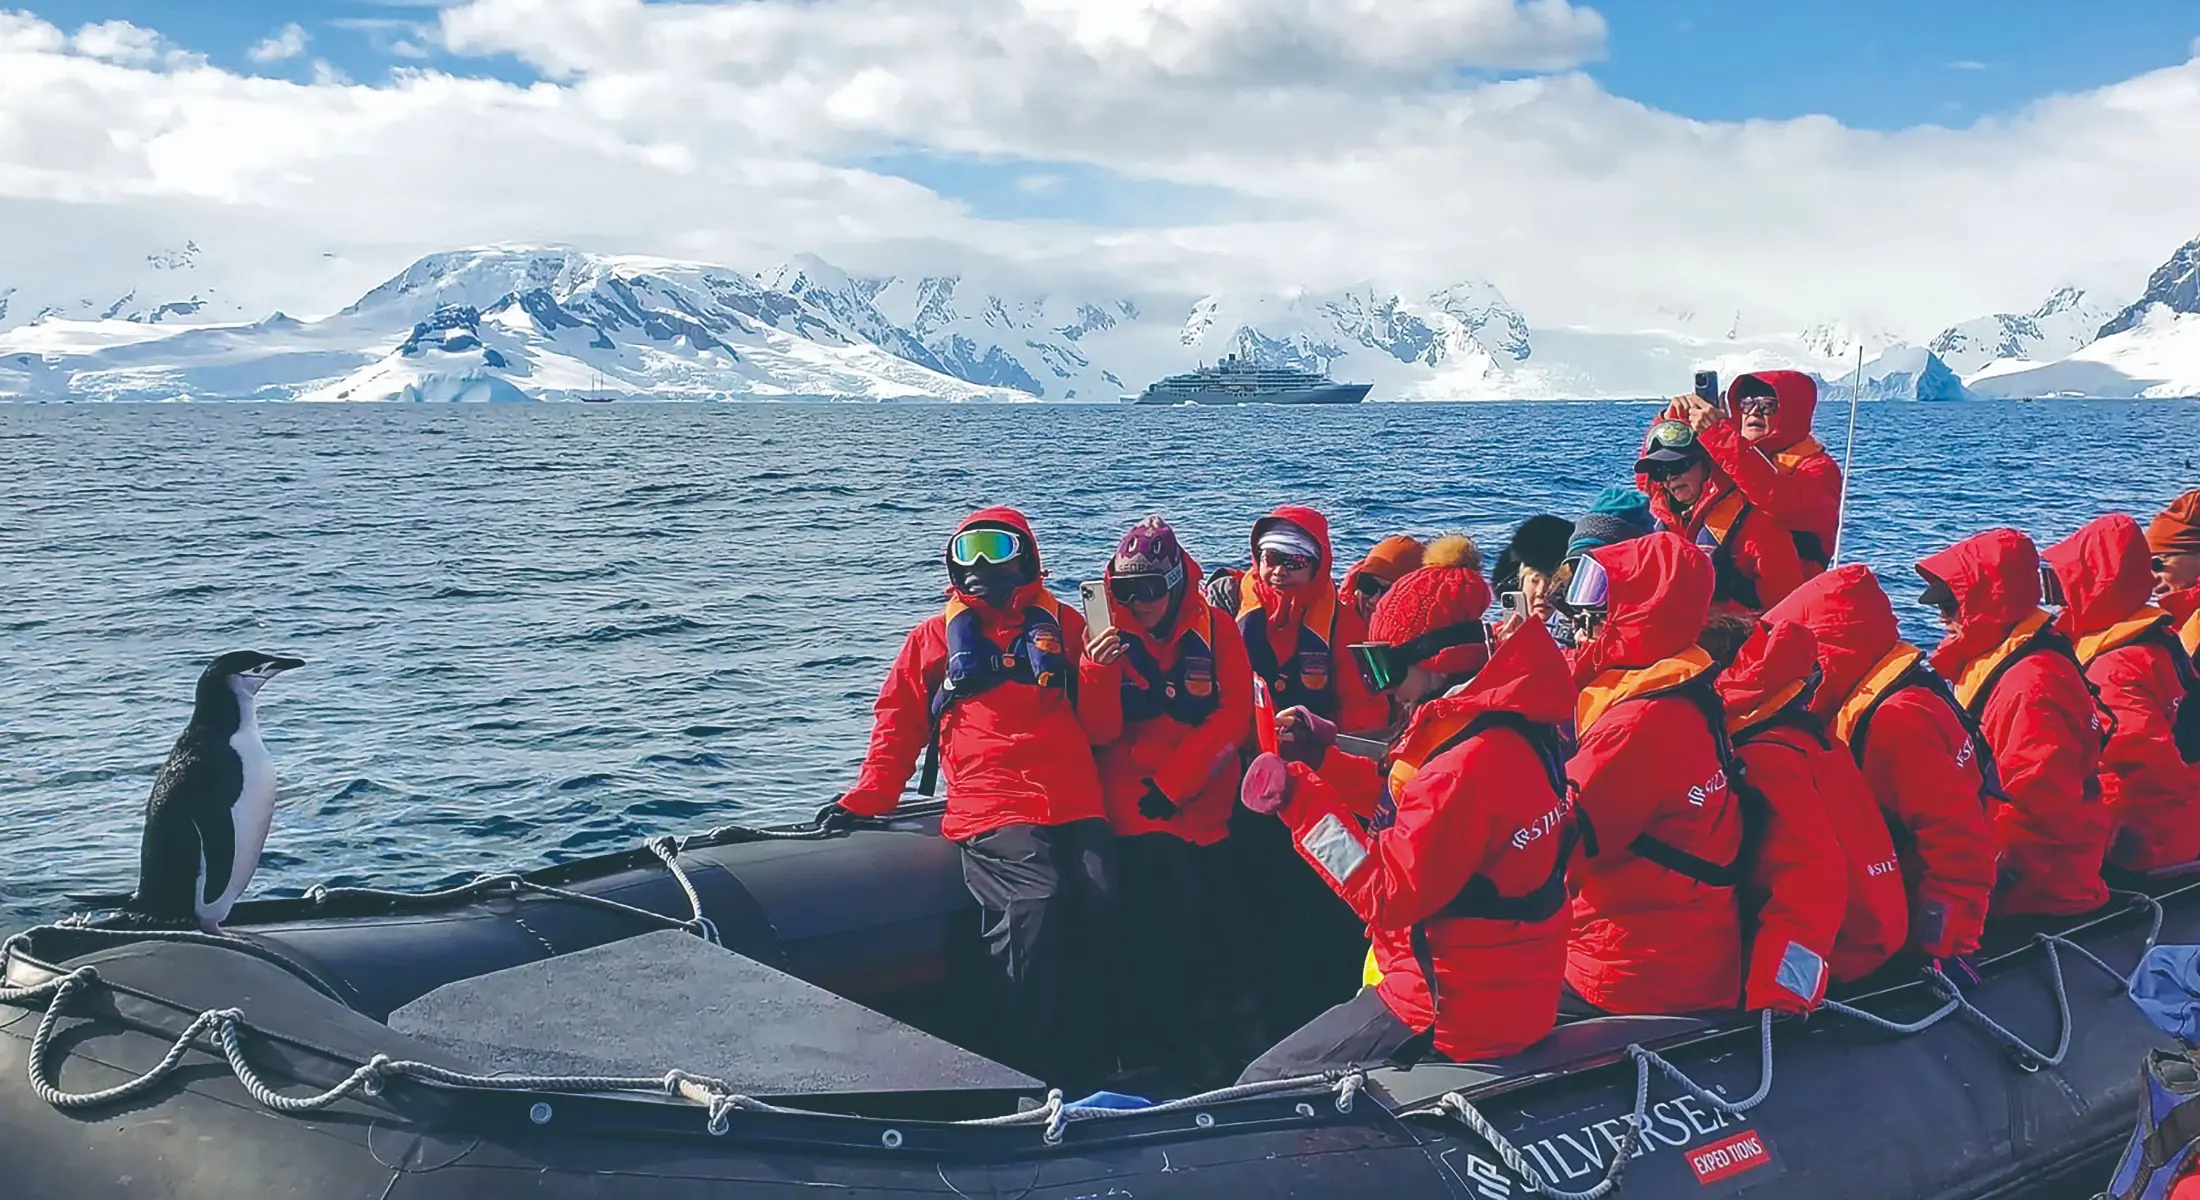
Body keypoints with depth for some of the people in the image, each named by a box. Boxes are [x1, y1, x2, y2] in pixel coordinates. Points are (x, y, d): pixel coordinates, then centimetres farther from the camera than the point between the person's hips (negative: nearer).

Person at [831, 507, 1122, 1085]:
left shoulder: (1065, 625, 21)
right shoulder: (934, 636, 21)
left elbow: (1101, 728, 17)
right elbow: (898, 723, 21)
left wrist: (1101, 665, 0)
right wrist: (867, 798, 10)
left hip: (1077, 807, 2)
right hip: (992, 812, -2)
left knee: (1100, 903, -24)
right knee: (1038, 904, -28)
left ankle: (1090, 1067, -14)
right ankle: (1039, 1074, -21)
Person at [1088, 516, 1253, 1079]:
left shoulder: (1216, 631, 5)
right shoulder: (1110, 637, 4)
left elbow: (1234, 717, -2)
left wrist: (1172, 785, -9)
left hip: (1204, 808, 2)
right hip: (1136, 814, -1)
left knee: (1205, 925, 2)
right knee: (1169, 922, -12)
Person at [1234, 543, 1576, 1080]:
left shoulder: (1470, 763, -25)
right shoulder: (1507, 733, 7)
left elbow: (1391, 893, -25)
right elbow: (1411, 808, 17)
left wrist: (1298, 798, -23)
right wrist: (1323, 758, 8)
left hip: (1453, 1016, -11)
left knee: (1261, 1086, -3)